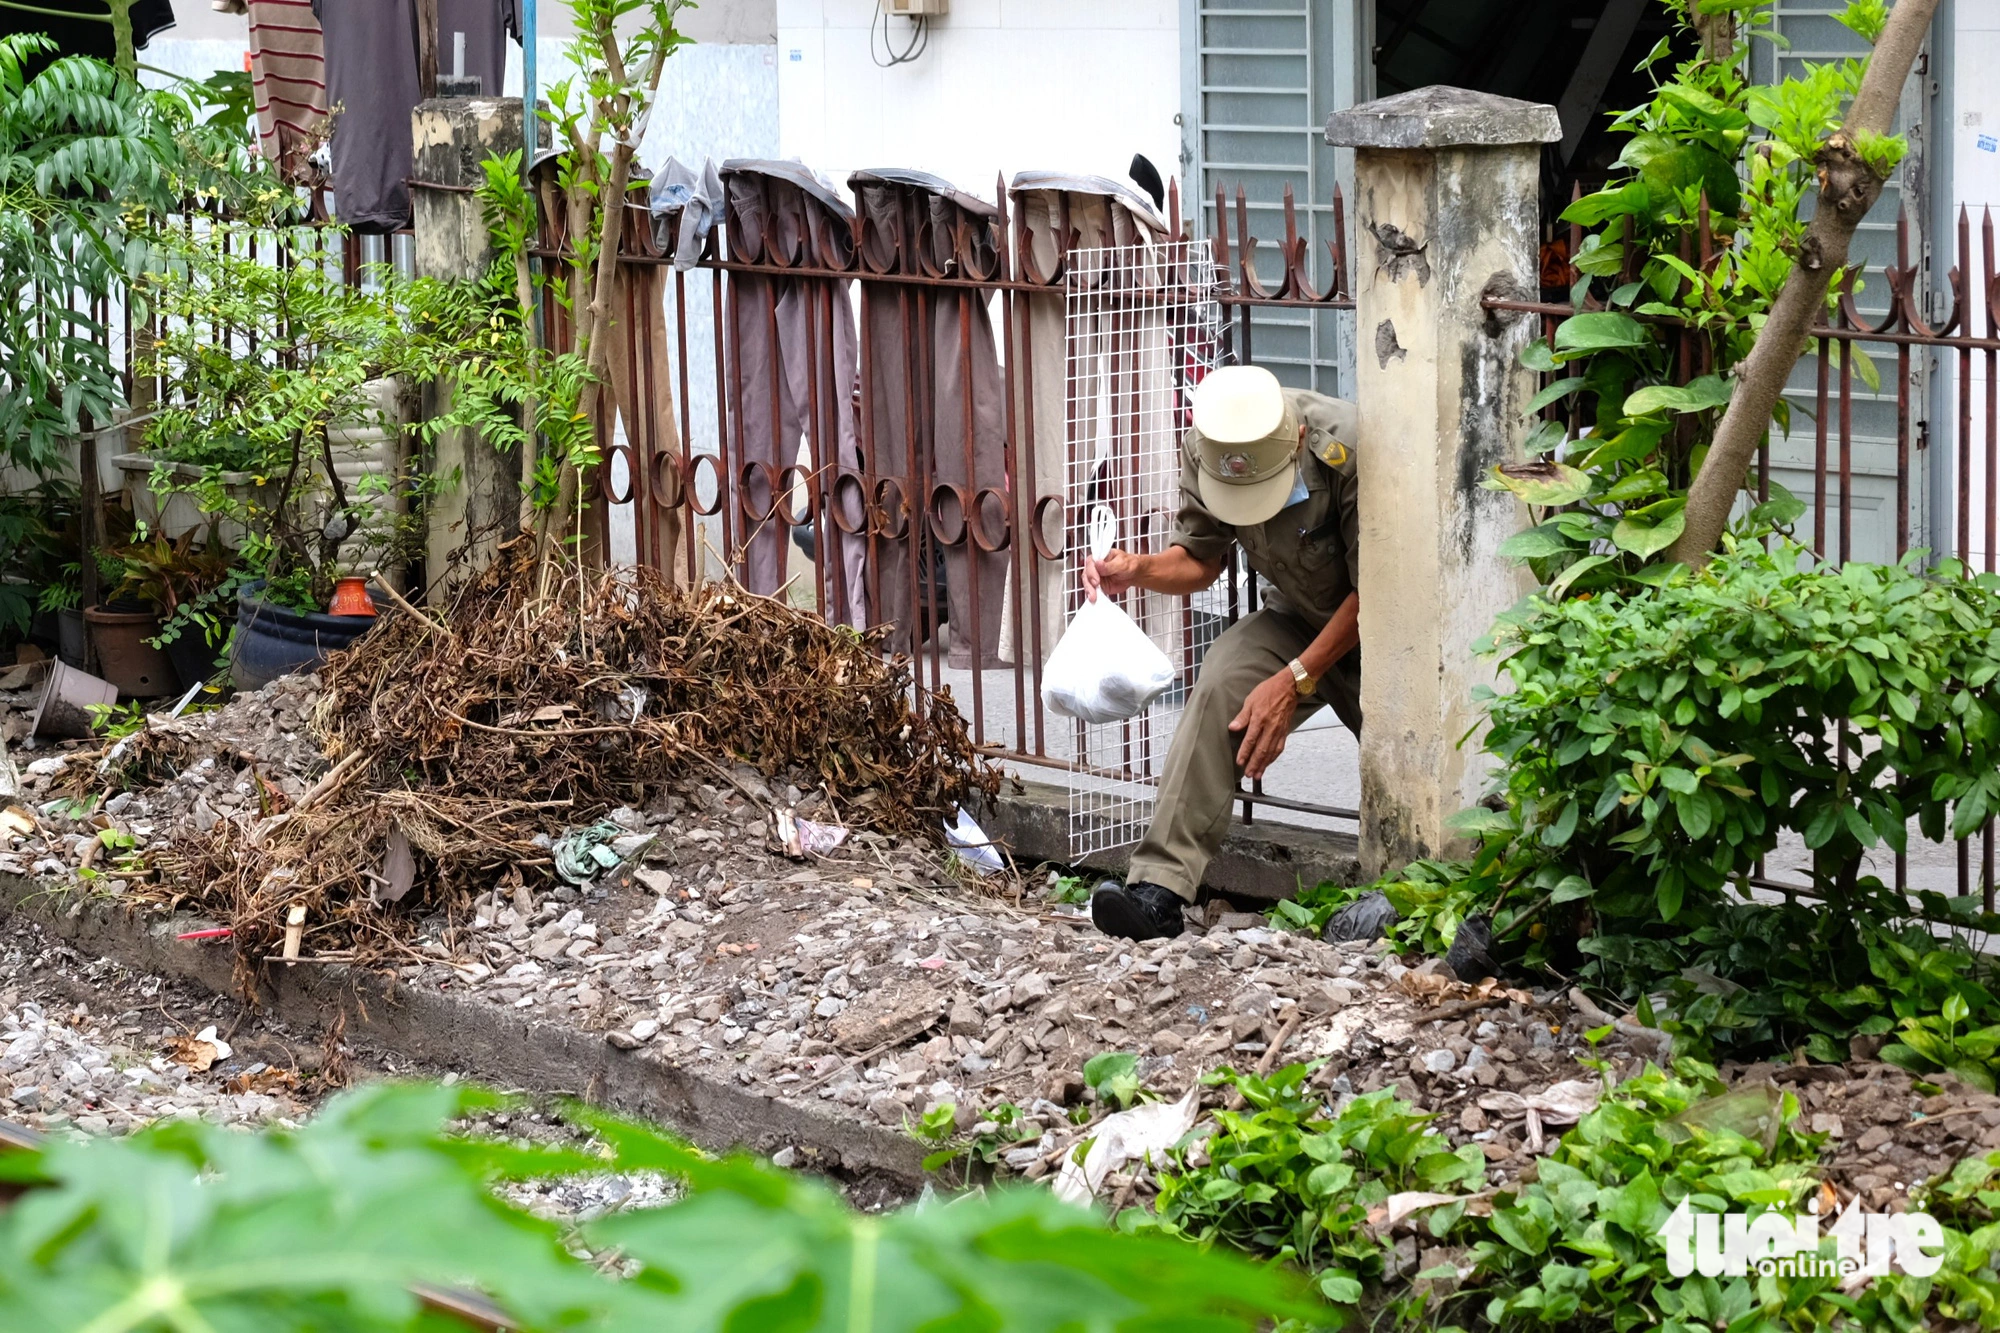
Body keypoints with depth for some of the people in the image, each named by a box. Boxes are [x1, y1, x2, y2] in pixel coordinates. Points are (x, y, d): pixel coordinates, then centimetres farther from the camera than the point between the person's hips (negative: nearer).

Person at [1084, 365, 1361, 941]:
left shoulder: (1348, 447, -32)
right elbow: (1200, 560, -2)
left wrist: (1295, 679, -23)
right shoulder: (1202, 449, -16)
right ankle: (1159, 888, -35)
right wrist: (1137, 570, -24)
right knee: (1219, 689, -26)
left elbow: (1373, 589, -22)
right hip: (1295, 615, 2)